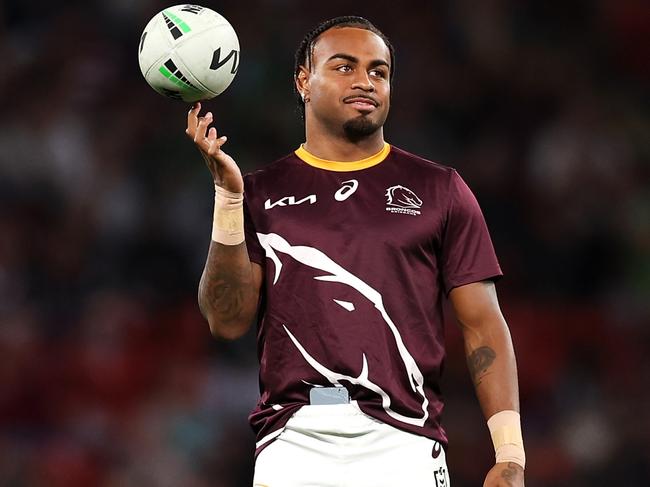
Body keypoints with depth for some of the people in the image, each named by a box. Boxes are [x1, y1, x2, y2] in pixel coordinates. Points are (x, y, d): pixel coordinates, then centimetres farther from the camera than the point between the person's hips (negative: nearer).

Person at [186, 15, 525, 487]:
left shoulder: (438, 190, 11)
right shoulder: (261, 192, 12)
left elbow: (483, 324, 7)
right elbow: (229, 320, 3)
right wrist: (228, 195, -6)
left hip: (403, 446, 0)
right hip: (292, 443, 0)